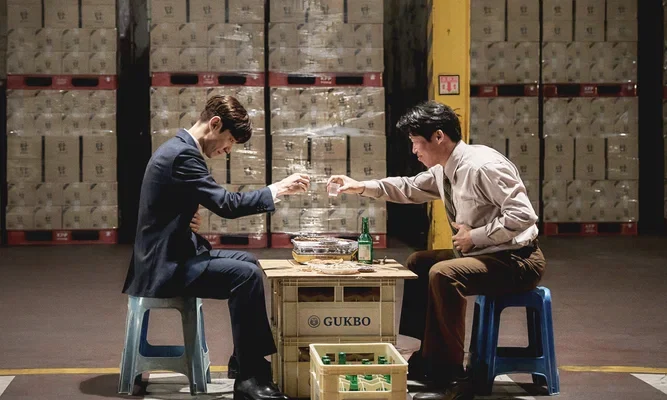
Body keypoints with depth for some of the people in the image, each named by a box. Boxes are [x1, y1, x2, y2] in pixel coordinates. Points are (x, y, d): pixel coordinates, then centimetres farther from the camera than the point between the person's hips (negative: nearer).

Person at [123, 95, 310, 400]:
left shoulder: (179, 148, 13)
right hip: (165, 266, -11)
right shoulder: (183, 154, -20)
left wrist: (187, 218, 2)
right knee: (247, 276, -21)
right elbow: (227, 205, -24)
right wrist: (278, 190, -16)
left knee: (248, 262, 16)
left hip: (170, 255, 11)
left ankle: (245, 358, 20)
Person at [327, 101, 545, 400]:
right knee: (418, 263, 17)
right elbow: (410, 189, 21)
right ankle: (429, 357, 20)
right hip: (483, 253, 11)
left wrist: (474, 236, -22)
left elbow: (523, 216, -29)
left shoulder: (483, 166, -24)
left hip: (516, 260, -11)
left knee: (442, 273, -30)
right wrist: (362, 187, 10)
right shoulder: (443, 170, 5)